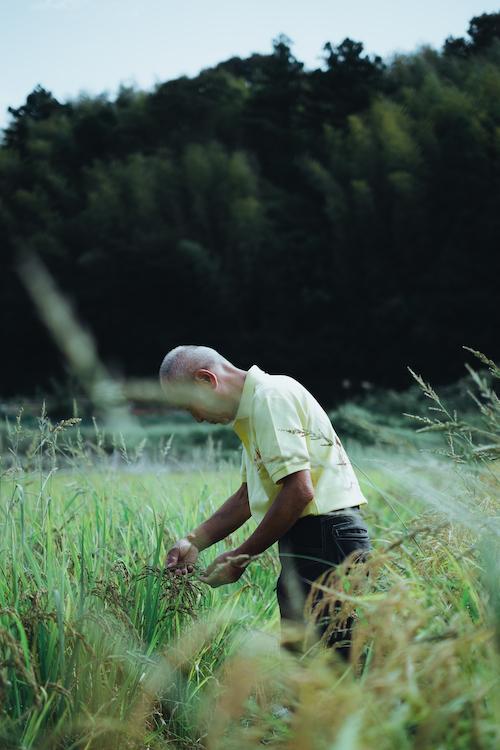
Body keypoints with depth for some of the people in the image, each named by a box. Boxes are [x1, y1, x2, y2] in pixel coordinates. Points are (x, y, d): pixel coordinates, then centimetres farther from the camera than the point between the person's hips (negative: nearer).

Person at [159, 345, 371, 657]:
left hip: (325, 537, -11)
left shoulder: (271, 397, -12)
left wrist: (242, 556, -11)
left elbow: (299, 490, -20)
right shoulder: (254, 409, 21)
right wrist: (194, 541, 14)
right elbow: (247, 497, 25)